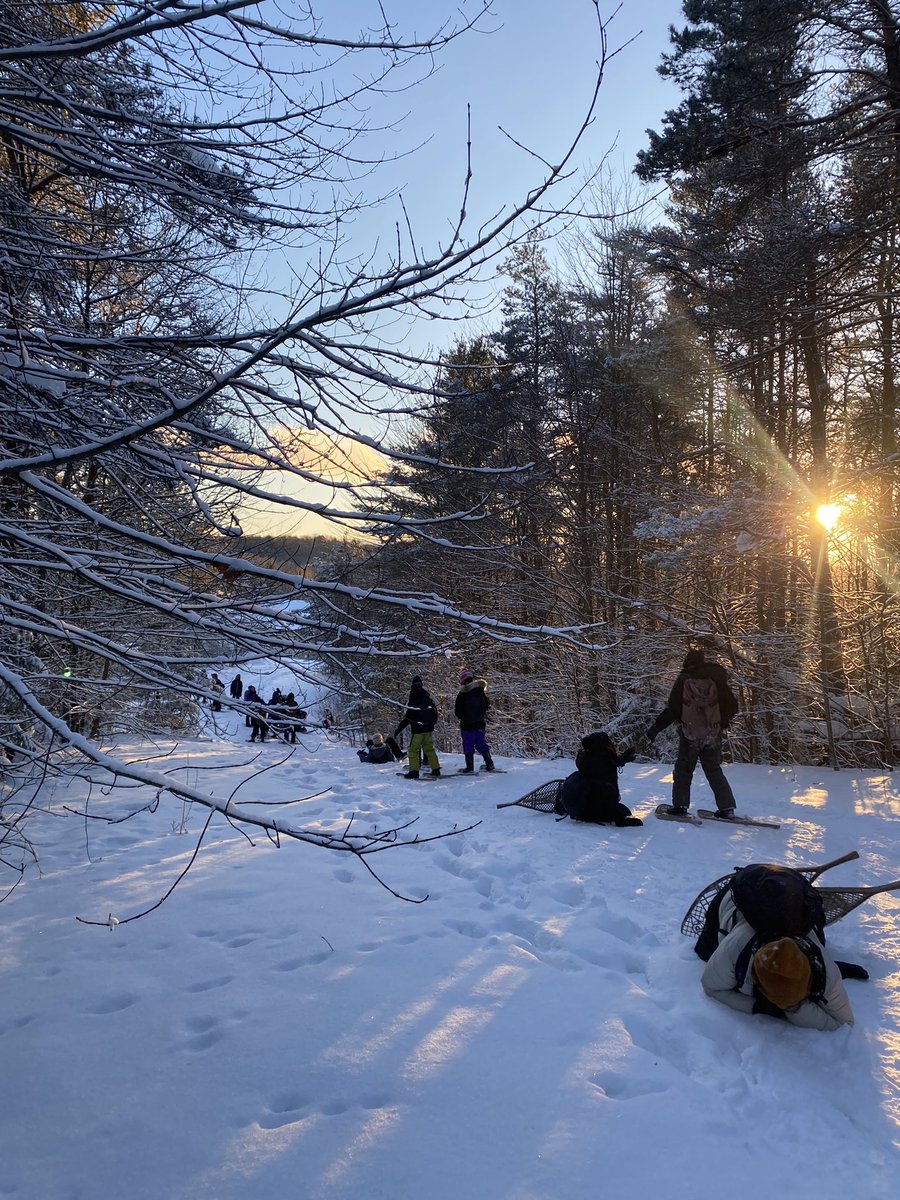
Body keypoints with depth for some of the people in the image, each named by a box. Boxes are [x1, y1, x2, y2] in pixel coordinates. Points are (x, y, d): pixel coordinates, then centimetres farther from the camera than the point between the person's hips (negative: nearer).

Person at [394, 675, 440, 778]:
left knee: (413, 749, 0)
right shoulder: (428, 699, 6)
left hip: (417, 729, -6)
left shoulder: (412, 702, -13)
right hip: (428, 728, 6)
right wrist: (432, 723, 31)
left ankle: (414, 771, -6)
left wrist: (398, 729, -8)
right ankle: (436, 769, 12)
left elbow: (407, 718, -14)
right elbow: (435, 713, 17)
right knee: (429, 748, 13)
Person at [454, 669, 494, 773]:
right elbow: (487, 705, 7)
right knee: (482, 744, 14)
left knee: (468, 746, 4)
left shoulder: (462, 694, -14)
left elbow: (457, 711, -9)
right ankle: (489, 764, 12)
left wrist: (461, 717, 11)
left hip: (467, 725, -4)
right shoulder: (480, 690, -3)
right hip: (480, 723, 4)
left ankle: (470, 767, 6)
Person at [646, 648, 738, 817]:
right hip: (713, 735, 3)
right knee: (714, 771, 14)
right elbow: (731, 705, 2)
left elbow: (672, 709, -9)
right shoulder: (716, 680, -1)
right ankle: (727, 807, 10)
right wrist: (722, 723, 19)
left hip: (690, 735, -2)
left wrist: (656, 727, -2)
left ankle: (680, 805, 3)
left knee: (683, 769, 10)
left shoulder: (683, 681, -8)